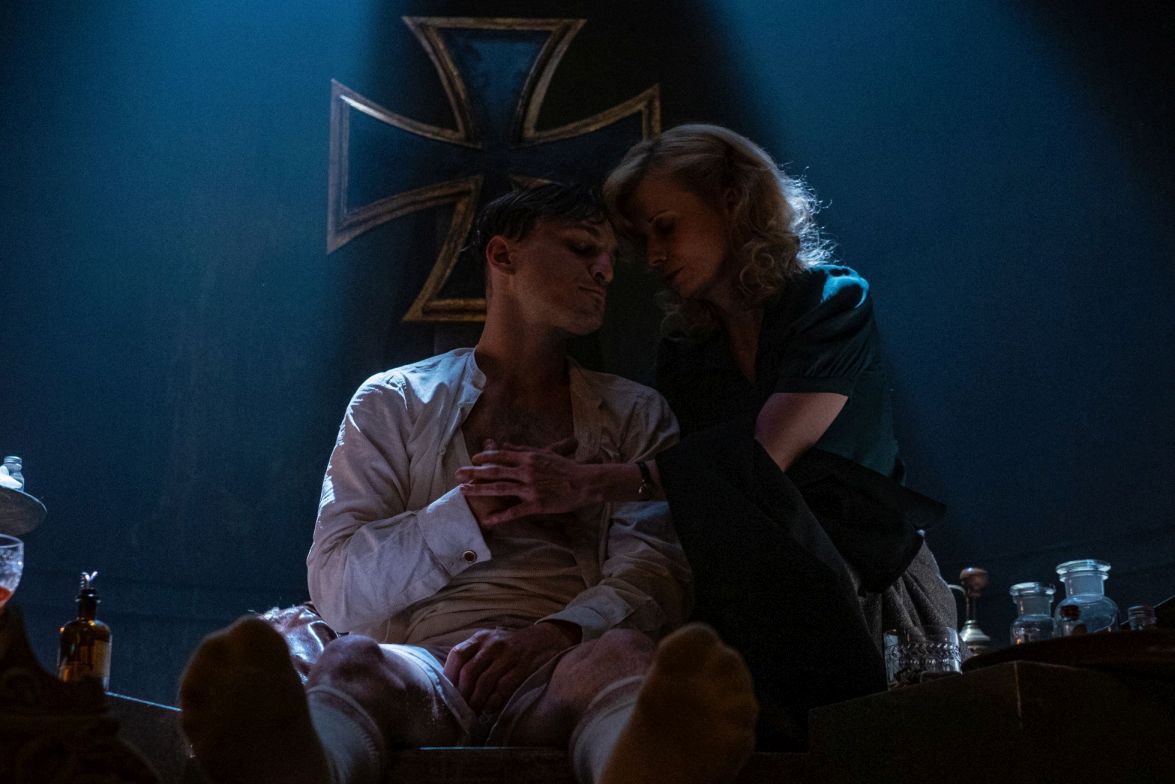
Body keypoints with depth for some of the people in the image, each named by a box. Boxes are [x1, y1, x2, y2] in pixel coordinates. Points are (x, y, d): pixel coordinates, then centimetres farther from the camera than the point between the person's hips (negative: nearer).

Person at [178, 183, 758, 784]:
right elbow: (337, 590, 7)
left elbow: (655, 569, 5)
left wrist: (555, 634, -16)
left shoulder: (635, 413, 22)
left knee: (623, 653, -35)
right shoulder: (395, 402, 18)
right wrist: (476, 510, -8)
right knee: (352, 661, -34)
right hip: (428, 670, 0)